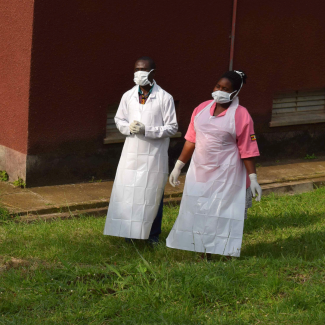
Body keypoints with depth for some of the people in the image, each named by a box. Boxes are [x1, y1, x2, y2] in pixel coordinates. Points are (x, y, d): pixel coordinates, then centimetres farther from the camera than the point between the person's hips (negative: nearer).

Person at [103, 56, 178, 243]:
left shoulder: (165, 98, -7)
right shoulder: (128, 96, 4)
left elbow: (172, 127, -7)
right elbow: (119, 120, 14)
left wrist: (147, 130, -18)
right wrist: (129, 128, -9)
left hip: (154, 155, -3)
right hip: (131, 153, 3)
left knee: (153, 194, 7)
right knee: (127, 192, 4)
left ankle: (153, 234, 21)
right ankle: (128, 230, 18)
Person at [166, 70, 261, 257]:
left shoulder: (241, 116, -9)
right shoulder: (202, 109, 5)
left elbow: (248, 150, -10)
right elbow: (191, 141, 12)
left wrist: (253, 178, -12)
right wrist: (178, 166, 13)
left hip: (226, 175, -5)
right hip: (200, 172, 5)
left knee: (225, 212, 0)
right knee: (200, 212, 10)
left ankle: (228, 252, 11)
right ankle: (205, 250, 21)